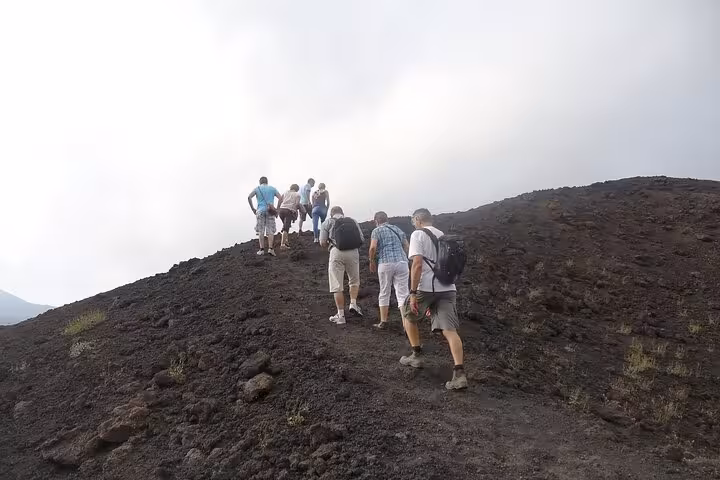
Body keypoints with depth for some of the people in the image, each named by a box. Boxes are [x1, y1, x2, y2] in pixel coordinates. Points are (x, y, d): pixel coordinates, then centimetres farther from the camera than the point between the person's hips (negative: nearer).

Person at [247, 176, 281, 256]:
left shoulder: (257, 188, 11)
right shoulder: (272, 188, 13)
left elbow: (249, 197, -3)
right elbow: (280, 198, 1)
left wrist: (252, 209, 2)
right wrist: (277, 209, 1)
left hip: (260, 211, 0)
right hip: (270, 211, 0)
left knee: (260, 231, 2)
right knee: (270, 231, 1)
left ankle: (262, 249, -4)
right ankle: (270, 248, -12)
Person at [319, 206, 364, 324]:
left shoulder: (328, 222, 12)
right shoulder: (352, 221, 19)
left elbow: (322, 242, 5)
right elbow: (362, 239, 13)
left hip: (336, 253, -2)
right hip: (353, 252, 2)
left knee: (337, 285, 4)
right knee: (354, 281, 24)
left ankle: (341, 315, 5)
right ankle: (353, 303, 6)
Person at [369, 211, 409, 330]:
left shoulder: (377, 230, 5)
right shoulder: (398, 229, 20)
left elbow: (373, 247, -10)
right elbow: (406, 247, 17)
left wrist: (372, 261, 3)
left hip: (385, 263, -3)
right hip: (402, 262, 3)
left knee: (384, 293, 11)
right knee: (403, 294, 1)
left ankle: (383, 322, 16)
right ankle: (406, 323, -7)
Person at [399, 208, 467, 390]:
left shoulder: (418, 234, -1)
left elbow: (417, 264, -14)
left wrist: (413, 293, -13)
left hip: (426, 287, -5)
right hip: (448, 288, 5)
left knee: (408, 315, 22)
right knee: (450, 330, -3)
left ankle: (417, 355, 26)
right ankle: (459, 374, -15)